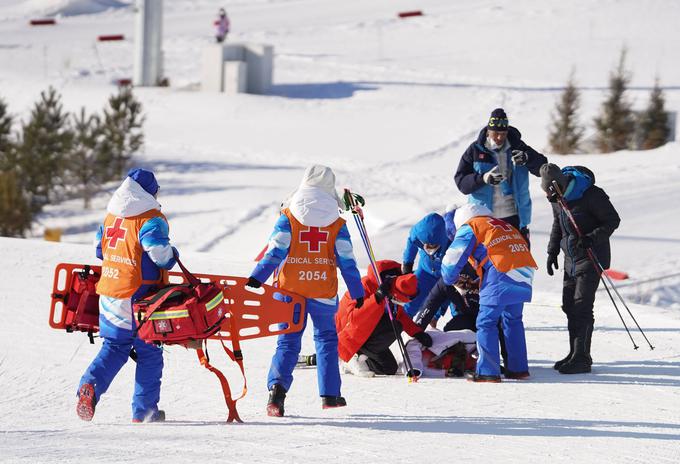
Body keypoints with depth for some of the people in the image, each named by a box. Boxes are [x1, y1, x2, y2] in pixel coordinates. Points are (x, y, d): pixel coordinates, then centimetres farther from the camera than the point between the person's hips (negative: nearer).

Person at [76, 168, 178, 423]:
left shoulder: (111, 216, 10)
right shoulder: (151, 219, -12)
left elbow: (100, 249, 20)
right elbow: (160, 253, -22)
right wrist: (172, 256, 1)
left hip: (109, 292, 6)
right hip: (139, 295, -6)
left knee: (114, 346, 17)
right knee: (148, 352, 7)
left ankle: (91, 385, -8)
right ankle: (144, 410, 10)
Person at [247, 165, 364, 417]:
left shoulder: (288, 218, -3)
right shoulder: (337, 224, 1)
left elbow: (275, 251, -11)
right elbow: (347, 261, 1)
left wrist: (257, 278, -14)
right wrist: (357, 291, 8)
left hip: (290, 291, 0)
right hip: (324, 293, 0)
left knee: (288, 342, 3)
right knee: (326, 339, 17)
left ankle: (277, 386, -20)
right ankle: (330, 394, 18)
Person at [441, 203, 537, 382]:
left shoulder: (469, 228, 12)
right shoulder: (505, 226, 31)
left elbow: (453, 259, 7)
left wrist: (449, 280, 27)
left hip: (501, 275, -7)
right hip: (525, 275, 7)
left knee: (486, 323, 0)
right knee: (513, 320, 22)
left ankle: (488, 372, -5)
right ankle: (519, 368, 24)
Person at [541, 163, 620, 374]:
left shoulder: (591, 195, -19)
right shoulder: (556, 197, 3)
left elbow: (613, 220, -13)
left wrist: (592, 238, -25)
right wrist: (552, 251, 12)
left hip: (591, 257, -7)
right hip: (571, 258, 7)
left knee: (582, 307, -11)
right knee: (570, 307, 7)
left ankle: (582, 358, -10)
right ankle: (575, 354, 15)